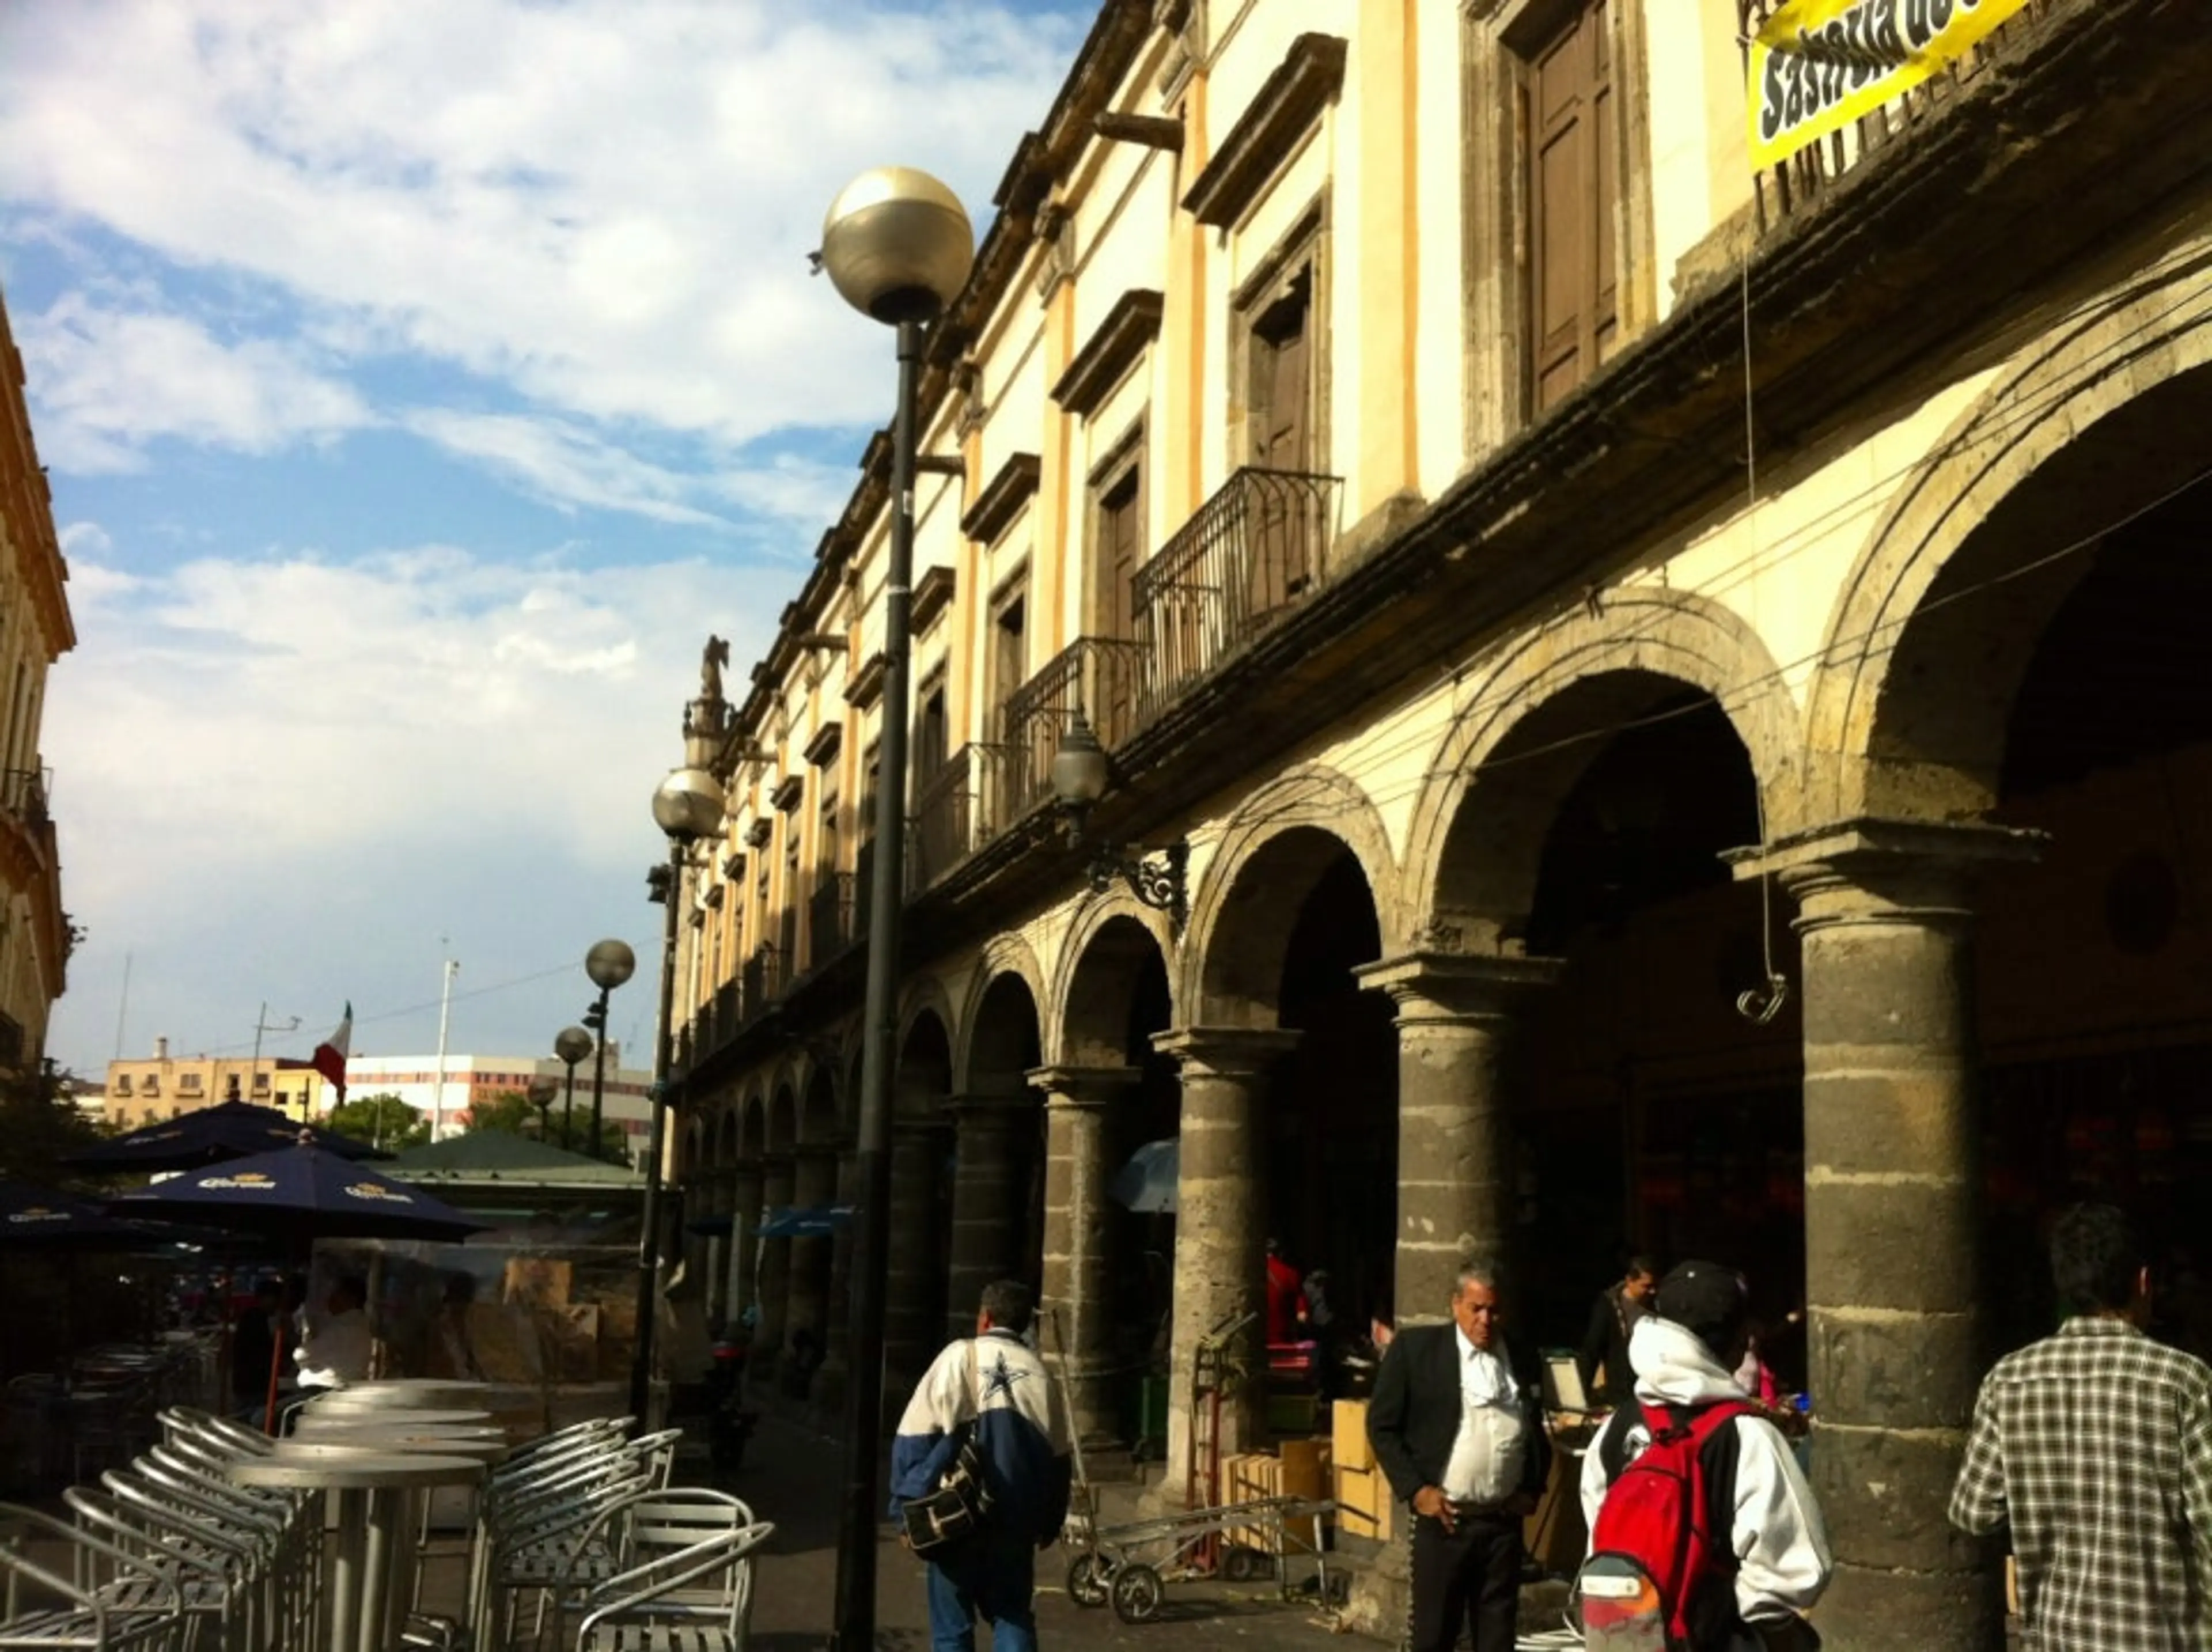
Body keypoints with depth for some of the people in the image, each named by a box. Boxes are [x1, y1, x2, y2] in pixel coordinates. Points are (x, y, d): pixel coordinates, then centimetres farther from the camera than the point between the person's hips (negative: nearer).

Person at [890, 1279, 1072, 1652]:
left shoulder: (959, 1358, -3)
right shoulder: (1038, 1372, 5)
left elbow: (914, 1439, -7)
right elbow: (1057, 1457, 10)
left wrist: (906, 1510, -1)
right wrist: (1050, 1523, 20)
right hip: (1015, 1521, 2)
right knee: (1013, 1617, 15)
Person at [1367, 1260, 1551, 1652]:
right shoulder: (1415, 1347, -3)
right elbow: (1382, 1426, -2)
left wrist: (1532, 1489, 9)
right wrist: (1415, 1489, -9)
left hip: (1505, 1520, 3)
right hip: (1444, 1517, -3)